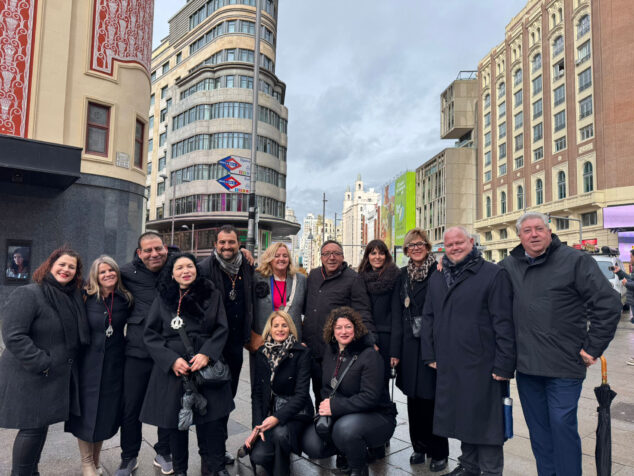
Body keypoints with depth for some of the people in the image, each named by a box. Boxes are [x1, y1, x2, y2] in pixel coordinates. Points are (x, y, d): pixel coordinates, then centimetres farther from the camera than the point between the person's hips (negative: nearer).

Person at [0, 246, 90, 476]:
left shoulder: (74, 297, 8)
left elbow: (78, 337, 20)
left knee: (41, 426, 16)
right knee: (32, 428, 0)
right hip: (30, 377, -7)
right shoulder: (28, 294, -14)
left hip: (58, 377, 7)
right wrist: (42, 363, -20)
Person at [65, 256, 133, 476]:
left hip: (114, 364, 2)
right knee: (86, 410, 7)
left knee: (106, 411, 11)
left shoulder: (126, 299, -1)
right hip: (89, 362, -2)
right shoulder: (86, 297, -7)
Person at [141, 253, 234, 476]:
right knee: (176, 420, 8)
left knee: (213, 418, -2)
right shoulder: (163, 298, 6)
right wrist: (171, 360, -9)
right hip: (173, 368, 1)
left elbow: (221, 328, 3)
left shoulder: (212, 295, 5)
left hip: (207, 365, 0)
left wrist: (207, 354, -12)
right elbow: (151, 335, 3)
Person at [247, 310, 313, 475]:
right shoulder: (262, 353, 4)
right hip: (269, 411, 3)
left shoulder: (302, 353, -9)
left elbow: (301, 394, -14)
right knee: (258, 455, -20)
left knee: (280, 433, -34)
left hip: (296, 412, -3)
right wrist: (257, 425, -7)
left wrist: (278, 418, -26)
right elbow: (257, 392, 5)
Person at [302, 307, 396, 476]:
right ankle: (346, 451, 18)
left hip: (377, 415, -6)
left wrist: (335, 406, -25)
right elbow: (327, 387, 11)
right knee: (311, 445, -12)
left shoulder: (370, 356, -18)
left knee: (345, 428, -36)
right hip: (341, 416, 6)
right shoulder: (330, 351, 4)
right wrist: (326, 406, -10)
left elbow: (370, 397, -23)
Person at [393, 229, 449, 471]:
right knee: (414, 397, 11)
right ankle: (419, 446, 28)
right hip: (410, 345, 5)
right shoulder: (403, 275, 11)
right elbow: (398, 314, 10)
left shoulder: (438, 271, -5)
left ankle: (438, 452, 19)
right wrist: (396, 350, 7)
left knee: (432, 396, 1)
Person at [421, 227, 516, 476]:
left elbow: (504, 322, -10)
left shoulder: (494, 274, -6)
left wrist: (503, 364, -14)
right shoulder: (436, 279, 12)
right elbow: (428, 318, 16)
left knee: (485, 418, 5)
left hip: (482, 365, -5)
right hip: (448, 365, 6)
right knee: (461, 416, 17)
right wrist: (429, 355, 10)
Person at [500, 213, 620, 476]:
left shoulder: (575, 260, -6)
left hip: (564, 365, -4)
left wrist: (593, 347, -9)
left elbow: (608, 303, -9)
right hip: (526, 365, 5)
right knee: (538, 429, 15)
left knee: (562, 426, 1)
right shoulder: (509, 265, 7)